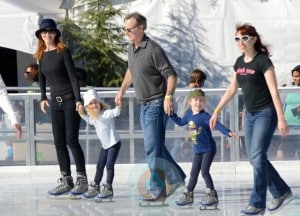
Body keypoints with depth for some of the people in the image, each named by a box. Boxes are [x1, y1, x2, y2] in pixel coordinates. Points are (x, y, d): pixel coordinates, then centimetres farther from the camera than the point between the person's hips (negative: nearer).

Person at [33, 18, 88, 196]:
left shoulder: (63, 51, -8)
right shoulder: (41, 55, 8)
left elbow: (73, 76, -11)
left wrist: (78, 99, -18)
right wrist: (43, 98, 16)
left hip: (70, 100, -6)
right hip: (56, 102, 6)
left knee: (72, 140, -8)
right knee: (59, 143, 3)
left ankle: (82, 180, -3)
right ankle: (66, 181, 6)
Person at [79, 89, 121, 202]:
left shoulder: (106, 114, -20)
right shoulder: (93, 117, 6)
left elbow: (115, 112, -38)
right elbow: (90, 121, 29)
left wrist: (118, 106, -57)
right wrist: (82, 115, 18)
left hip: (114, 143, -9)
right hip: (105, 145, 9)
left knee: (109, 165, -11)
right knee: (100, 166, 14)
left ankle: (108, 189, -7)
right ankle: (95, 188, 24)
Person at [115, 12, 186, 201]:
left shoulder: (153, 50, -18)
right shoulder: (132, 48, 8)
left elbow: (171, 75, -20)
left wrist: (168, 96, -31)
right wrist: (122, 91, 31)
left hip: (156, 104, -9)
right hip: (144, 105, 9)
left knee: (153, 147, -7)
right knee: (157, 146, 15)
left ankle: (157, 189, -1)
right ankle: (176, 178, 27)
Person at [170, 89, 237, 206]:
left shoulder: (204, 116, -18)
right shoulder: (189, 114, 3)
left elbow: (217, 125, -29)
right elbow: (180, 122, 24)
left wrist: (228, 132, -43)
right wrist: (171, 114, 22)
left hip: (208, 149, -7)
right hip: (197, 151, 7)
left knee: (204, 171, -14)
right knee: (193, 173, 13)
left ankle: (212, 195, -7)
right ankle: (188, 195, 24)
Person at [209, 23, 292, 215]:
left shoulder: (263, 61, -13)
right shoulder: (240, 62, 8)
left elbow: (274, 91, -16)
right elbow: (232, 89, 16)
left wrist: (281, 119, -21)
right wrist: (217, 112, 15)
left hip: (266, 113, -8)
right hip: (250, 114, 8)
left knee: (257, 157, -13)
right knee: (255, 158, 8)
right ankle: (281, 191, 24)